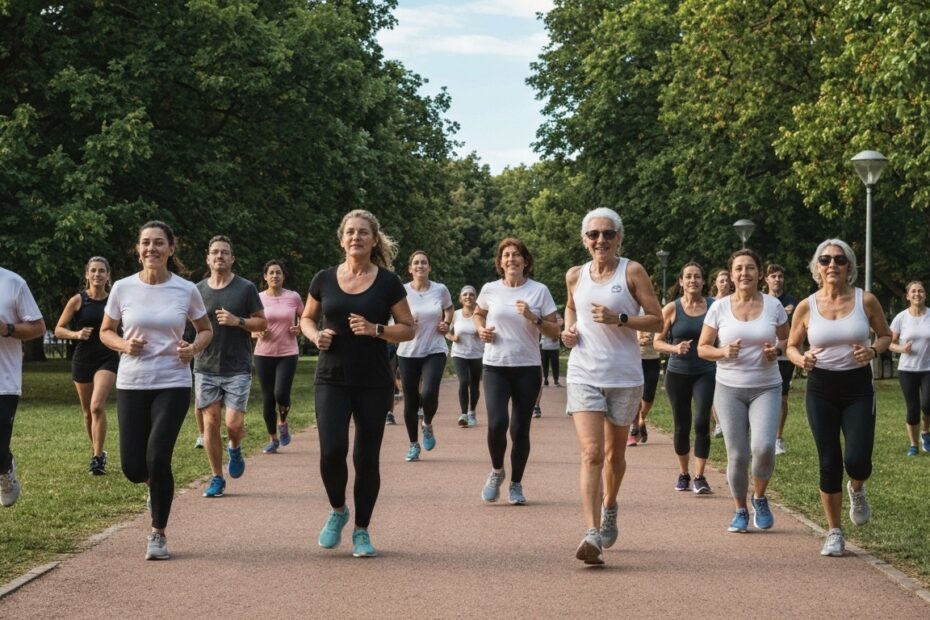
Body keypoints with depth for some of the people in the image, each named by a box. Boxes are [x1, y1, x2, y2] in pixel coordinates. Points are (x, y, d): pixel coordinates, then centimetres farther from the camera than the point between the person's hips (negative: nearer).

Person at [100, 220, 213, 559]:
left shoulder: (186, 290, -3)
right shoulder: (123, 288, -2)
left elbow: (206, 330, 12)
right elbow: (105, 331, 10)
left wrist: (194, 347, -10)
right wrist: (123, 345, -11)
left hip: (173, 384, -1)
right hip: (131, 383, 2)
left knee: (158, 458, -14)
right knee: (133, 467, -2)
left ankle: (158, 534, 7)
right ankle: (156, 485, 38)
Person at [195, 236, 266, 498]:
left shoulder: (246, 288, 1)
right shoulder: (198, 290, 8)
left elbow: (262, 323, 3)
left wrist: (237, 321, -14)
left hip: (237, 369, -2)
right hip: (205, 368, 2)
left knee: (234, 423, -10)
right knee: (210, 422, 0)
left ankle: (235, 449, 26)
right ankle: (217, 479, 12)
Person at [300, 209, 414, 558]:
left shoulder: (388, 282, -1)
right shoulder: (324, 280, 4)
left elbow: (408, 329, 2)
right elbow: (306, 318, 17)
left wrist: (376, 330, -16)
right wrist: (316, 335, -5)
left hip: (373, 382, -1)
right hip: (332, 380, 1)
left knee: (367, 456, 3)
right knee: (332, 450, -14)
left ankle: (362, 531, 18)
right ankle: (337, 510, 15)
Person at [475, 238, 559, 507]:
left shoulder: (539, 290, -1)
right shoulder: (490, 290, 3)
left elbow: (554, 331, 0)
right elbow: (478, 313, 24)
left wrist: (533, 318, -17)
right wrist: (481, 329, 4)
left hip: (528, 368, 0)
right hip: (495, 366, 0)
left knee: (520, 429, 3)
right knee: (497, 423, -16)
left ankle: (516, 484, 21)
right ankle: (497, 471, 11)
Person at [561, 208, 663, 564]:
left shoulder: (632, 272, -3)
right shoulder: (575, 276, 6)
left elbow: (657, 321, -5)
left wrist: (619, 319, -19)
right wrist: (569, 329, 5)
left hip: (624, 377, -1)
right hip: (584, 374, 1)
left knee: (614, 453, 16)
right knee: (591, 453, -14)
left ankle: (609, 508, 44)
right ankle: (592, 534, -22)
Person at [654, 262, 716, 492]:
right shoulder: (671, 309, -1)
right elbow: (658, 342, 1)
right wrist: (675, 348, -17)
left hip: (706, 372, -1)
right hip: (677, 373, 1)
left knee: (702, 422, -14)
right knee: (682, 426, 8)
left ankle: (699, 476, -8)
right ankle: (683, 474, 25)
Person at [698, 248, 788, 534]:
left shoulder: (773, 305, 2)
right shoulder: (719, 307, 0)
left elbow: (787, 340, 13)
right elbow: (702, 348, 4)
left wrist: (777, 350, -9)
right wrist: (723, 352, -16)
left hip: (766, 387, 0)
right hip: (729, 388, 0)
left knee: (763, 446, -19)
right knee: (737, 455, 0)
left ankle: (760, 498, 9)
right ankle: (740, 511, 20)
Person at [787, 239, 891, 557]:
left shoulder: (865, 300, -5)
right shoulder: (806, 307, -3)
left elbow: (885, 335, 8)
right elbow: (791, 346, 8)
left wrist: (873, 350, -13)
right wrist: (801, 359, -14)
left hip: (858, 387, -1)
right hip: (821, 388, 1)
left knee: (857, 460, -12)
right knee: (829, 462, 1)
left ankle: (856, 490, 27)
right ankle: (834, 533, 16)